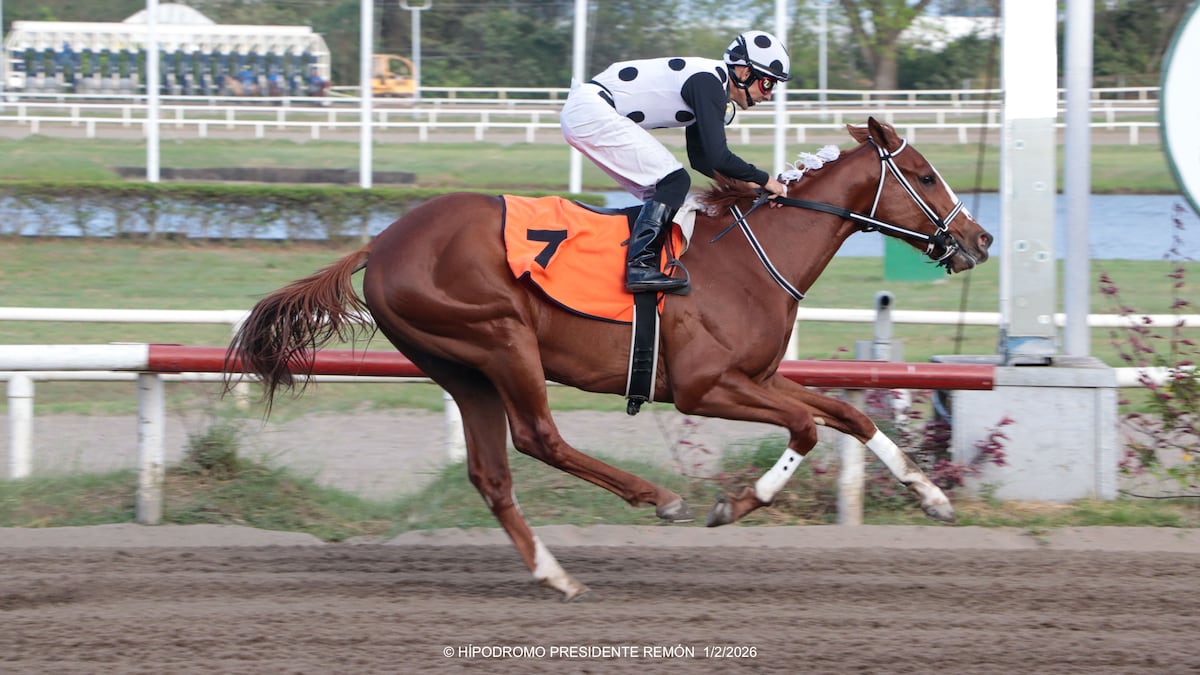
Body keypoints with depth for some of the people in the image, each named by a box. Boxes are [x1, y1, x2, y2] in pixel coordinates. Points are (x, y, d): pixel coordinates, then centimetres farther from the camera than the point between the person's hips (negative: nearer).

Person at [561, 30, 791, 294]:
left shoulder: (709, 84, 15)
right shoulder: (708, 83, -16)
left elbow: (700, 158, 22)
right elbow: (717, 157, -22)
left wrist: (745, 182, 10)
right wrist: (764, 180, -9)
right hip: (593, 112, -11)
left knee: (659, 192, 12)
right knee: (674, 181, -15)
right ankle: (640, 266, -23)